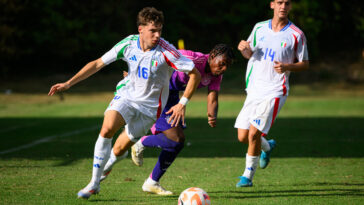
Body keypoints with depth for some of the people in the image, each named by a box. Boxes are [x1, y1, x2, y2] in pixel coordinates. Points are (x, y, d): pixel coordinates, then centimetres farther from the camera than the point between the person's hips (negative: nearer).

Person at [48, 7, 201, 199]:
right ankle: (94, 183, -16)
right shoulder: (129, 44, -12)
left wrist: (182, 104, -21)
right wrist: (68, 83, -4)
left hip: (150, 105, -1)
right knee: (107, 128, -25)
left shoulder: (165, 51, -23)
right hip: (127, 94, 2)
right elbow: (98, 63, -2)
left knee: (121, 148, 2)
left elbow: (195, 74, -16)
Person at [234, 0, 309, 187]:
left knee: (254, 133, -16)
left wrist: (287, 67, -17)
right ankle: (267, 147, 36)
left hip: (274, 92, -4)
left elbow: (305, 64, 3)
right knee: (243, 136, 3)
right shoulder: (259, 28, 8)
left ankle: (248, 175, 0)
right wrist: (244, 49, -4)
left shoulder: (296, 35, -3)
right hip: (253, 90, 4)